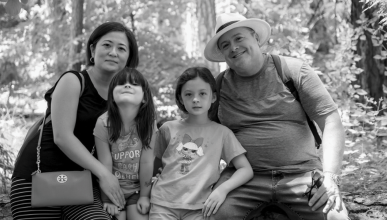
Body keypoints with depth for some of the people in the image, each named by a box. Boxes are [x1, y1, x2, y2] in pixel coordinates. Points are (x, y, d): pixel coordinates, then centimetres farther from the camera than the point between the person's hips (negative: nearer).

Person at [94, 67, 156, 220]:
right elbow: (106, 164, -15)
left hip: (137, 189, 1)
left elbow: (147, 163, -12)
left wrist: (144, 196, -6)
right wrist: (108, 199, -9)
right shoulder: (103, 123, -20)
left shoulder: (148, 122, -16)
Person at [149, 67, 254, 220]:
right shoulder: (168, 128, 8)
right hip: (163, 203, 1)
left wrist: (223, 189, -15)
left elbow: (246, 170, 1)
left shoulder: (221, 132, 4)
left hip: (198, 207, 0)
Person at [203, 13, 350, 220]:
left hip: (301, 173, 0)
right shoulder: (219, 86, 7)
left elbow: (331, 120, -3)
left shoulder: (293, 70, 1)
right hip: (244, 177, 1)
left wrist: (330, 177, -15)